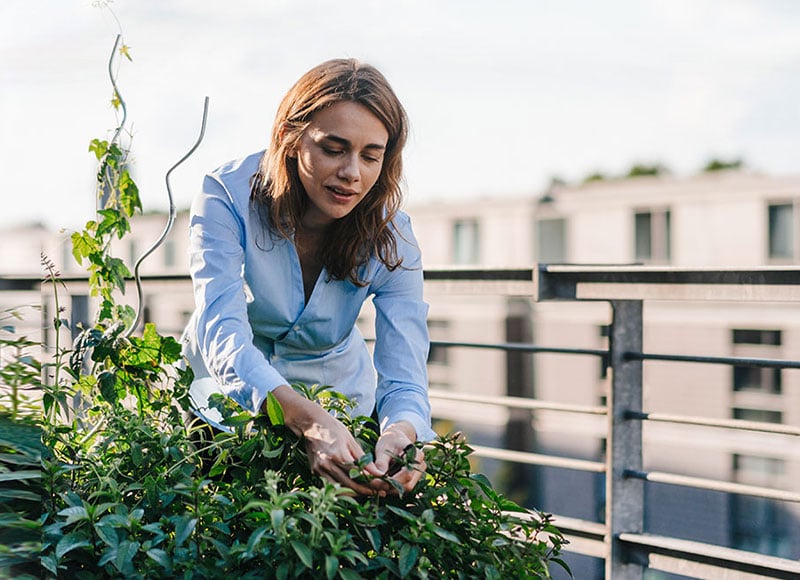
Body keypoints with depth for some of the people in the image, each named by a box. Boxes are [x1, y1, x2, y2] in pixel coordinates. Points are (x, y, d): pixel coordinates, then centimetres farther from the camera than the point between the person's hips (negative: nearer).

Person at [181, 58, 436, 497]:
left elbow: (404, 378, -26)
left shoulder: (390, 239, -19)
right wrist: (309, 421, -55)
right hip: (229, 390, -1)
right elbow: (222, 334, -37)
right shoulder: (228, 197, -26)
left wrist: (402, 432, -52)